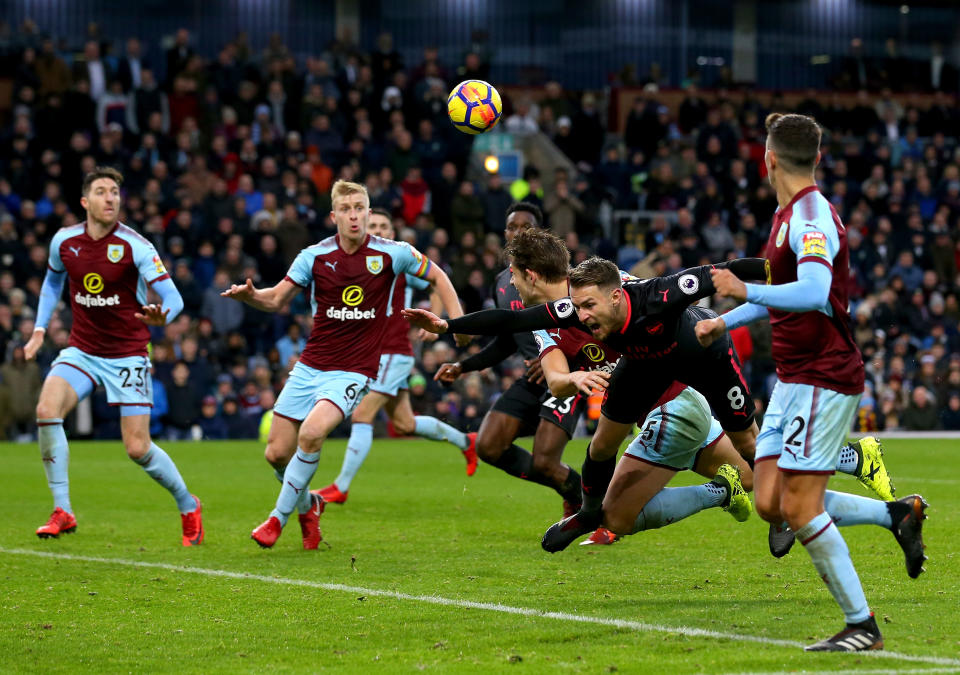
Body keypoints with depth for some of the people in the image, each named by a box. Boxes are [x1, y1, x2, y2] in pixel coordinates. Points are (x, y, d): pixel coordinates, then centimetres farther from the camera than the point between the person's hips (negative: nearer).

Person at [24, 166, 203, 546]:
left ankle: (188, 507, 21)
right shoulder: (64, 242, -2)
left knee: (138, 448, -6)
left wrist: (162, 317, -41)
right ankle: (62, 512, -14)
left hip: (127, 355, -3)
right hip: (82, 351, 3)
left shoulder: (135, 246, -15)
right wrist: (40, 329, 14)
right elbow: (53, 280, 21)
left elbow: (173, 297, -18)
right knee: (47, 409, -23)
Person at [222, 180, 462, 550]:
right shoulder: (315, 256, -2)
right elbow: (277, 300, 6)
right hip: (310, 367, 3)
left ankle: (279, 516, -11)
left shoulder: (392, 254, -6)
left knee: (311, 433, -28)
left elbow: (437, 276, 9)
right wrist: (249, 295, -16)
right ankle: (307, 505, 33)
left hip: (353, 371, -3)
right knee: (277, 453, 1)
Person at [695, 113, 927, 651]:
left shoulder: (812, 217, -17)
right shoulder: (792, 214, 14)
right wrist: (726, 322, 32)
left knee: (799, 507, -12)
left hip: (824, 379, -10)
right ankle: (898, 514, 16)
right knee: (771, 503, 5)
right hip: (795, 379, 10)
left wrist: (747, 291, -36)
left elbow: (814, 294, -34)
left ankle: (862, 626, -4)